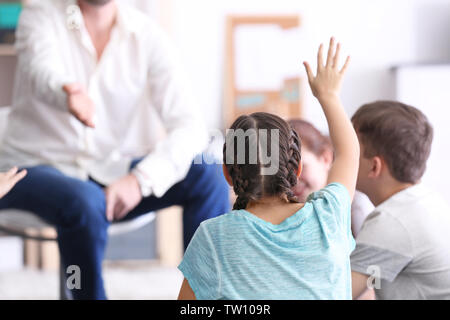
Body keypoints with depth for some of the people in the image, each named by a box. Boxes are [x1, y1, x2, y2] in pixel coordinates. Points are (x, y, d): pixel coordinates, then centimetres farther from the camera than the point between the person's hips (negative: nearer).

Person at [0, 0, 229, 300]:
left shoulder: (147, 34, -5)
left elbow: (191, 128, -14)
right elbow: (43, 75, -32)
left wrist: (140, 179, -31)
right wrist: (67, 94, -57)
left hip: (115, 170, 3)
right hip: (36, 166, -3)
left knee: (208, 175, -20)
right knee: (85, 201, -36)